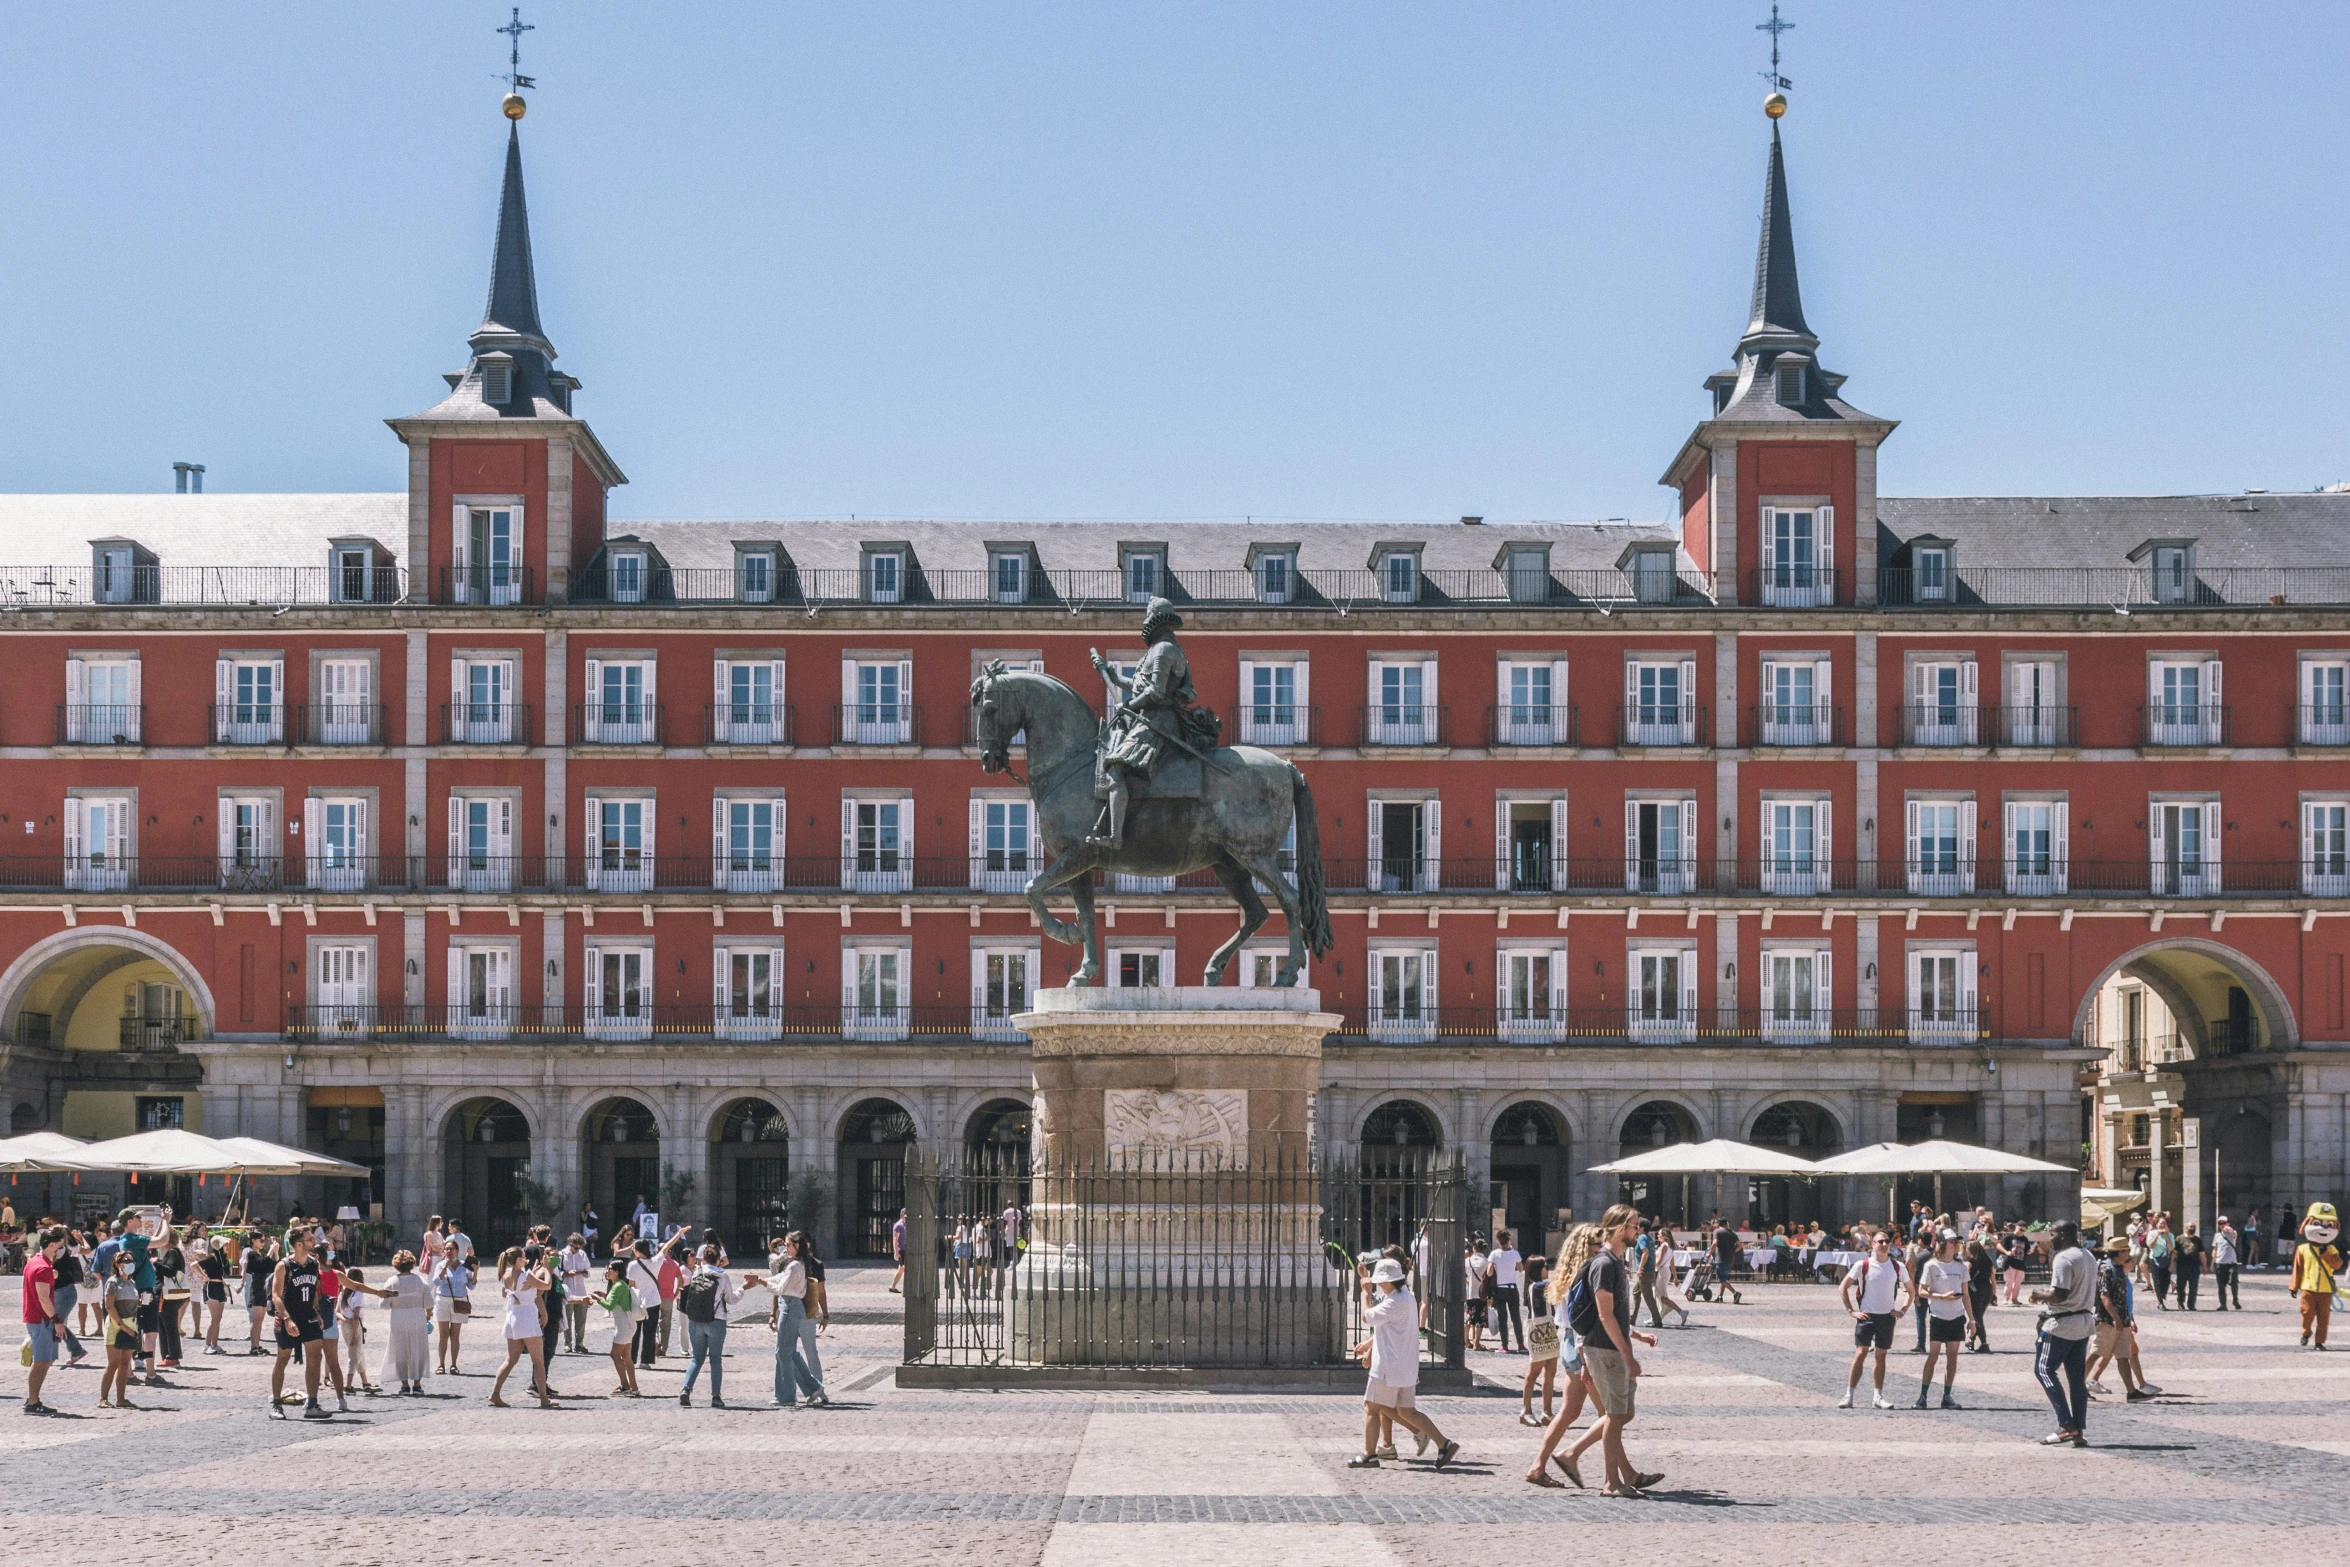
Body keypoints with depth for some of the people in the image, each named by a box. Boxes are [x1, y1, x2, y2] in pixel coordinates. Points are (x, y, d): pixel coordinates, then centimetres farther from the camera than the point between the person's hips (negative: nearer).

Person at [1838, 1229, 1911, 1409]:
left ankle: (1878, 1398, 11)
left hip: (1887, 1316, 3)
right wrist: (1852, 1312, -7)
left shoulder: (1898, 1266, 2)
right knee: (1860, 1354, -9)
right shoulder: (1862, 1265, -6)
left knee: (1881, 1356, 7)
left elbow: (1911, 1290, 15)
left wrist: (1902, 1310, 5)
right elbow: (1842, 1288, -3)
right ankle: (1848, 1396, -7)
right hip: (1867, 1315, -3)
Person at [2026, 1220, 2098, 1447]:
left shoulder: (2063, 1258, -16)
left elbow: (2060, 1295, -24)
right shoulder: (2088, 1256, 14)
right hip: (2084, 1321, 9)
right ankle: (2079, 1432, 8)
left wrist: (2040, 1296, -5)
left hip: (2062, 1323, -9)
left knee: (2044, 1369, -2)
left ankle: (2066, 1425, -10)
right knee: (2077, 1377, 10)